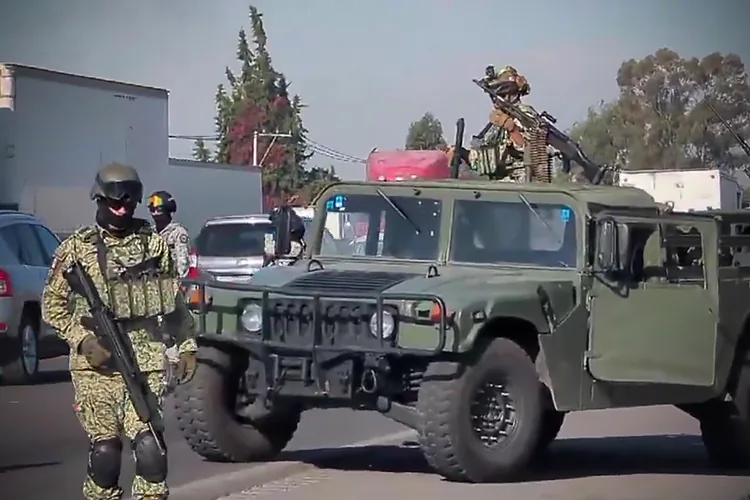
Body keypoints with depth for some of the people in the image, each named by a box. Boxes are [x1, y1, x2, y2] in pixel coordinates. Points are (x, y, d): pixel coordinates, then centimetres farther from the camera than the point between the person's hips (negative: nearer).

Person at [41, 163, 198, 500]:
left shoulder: (155, 245, 9)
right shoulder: (76, 248, 3)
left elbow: (175, 302, 15)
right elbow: (52, 305, 4)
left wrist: (187, 345, 8)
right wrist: (83, 341, -8)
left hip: (146, 364, 1)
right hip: (96, 366, -1)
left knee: (150, 445, -10)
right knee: (104, 449, 1)